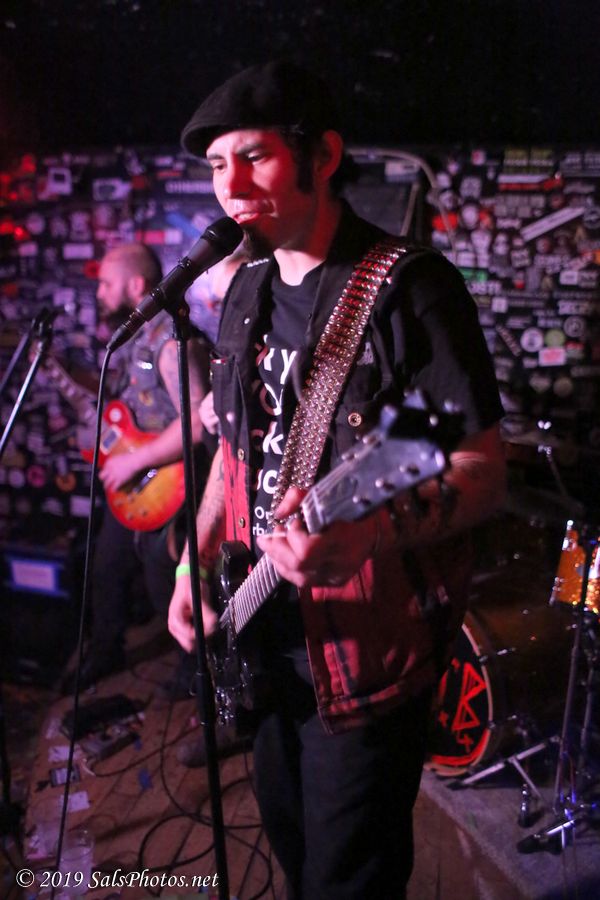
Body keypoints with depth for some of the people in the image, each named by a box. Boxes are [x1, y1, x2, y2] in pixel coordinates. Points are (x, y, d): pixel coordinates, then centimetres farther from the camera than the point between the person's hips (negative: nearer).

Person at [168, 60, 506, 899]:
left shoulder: (412, 287, -17)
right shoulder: (247, 290, 5)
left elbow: (482, 470, -19)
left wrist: (373, 529, -37)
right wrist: (198, 562, 7)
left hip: (367, 639, -7)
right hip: (263, 619, 7)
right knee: (286, 827, 25)